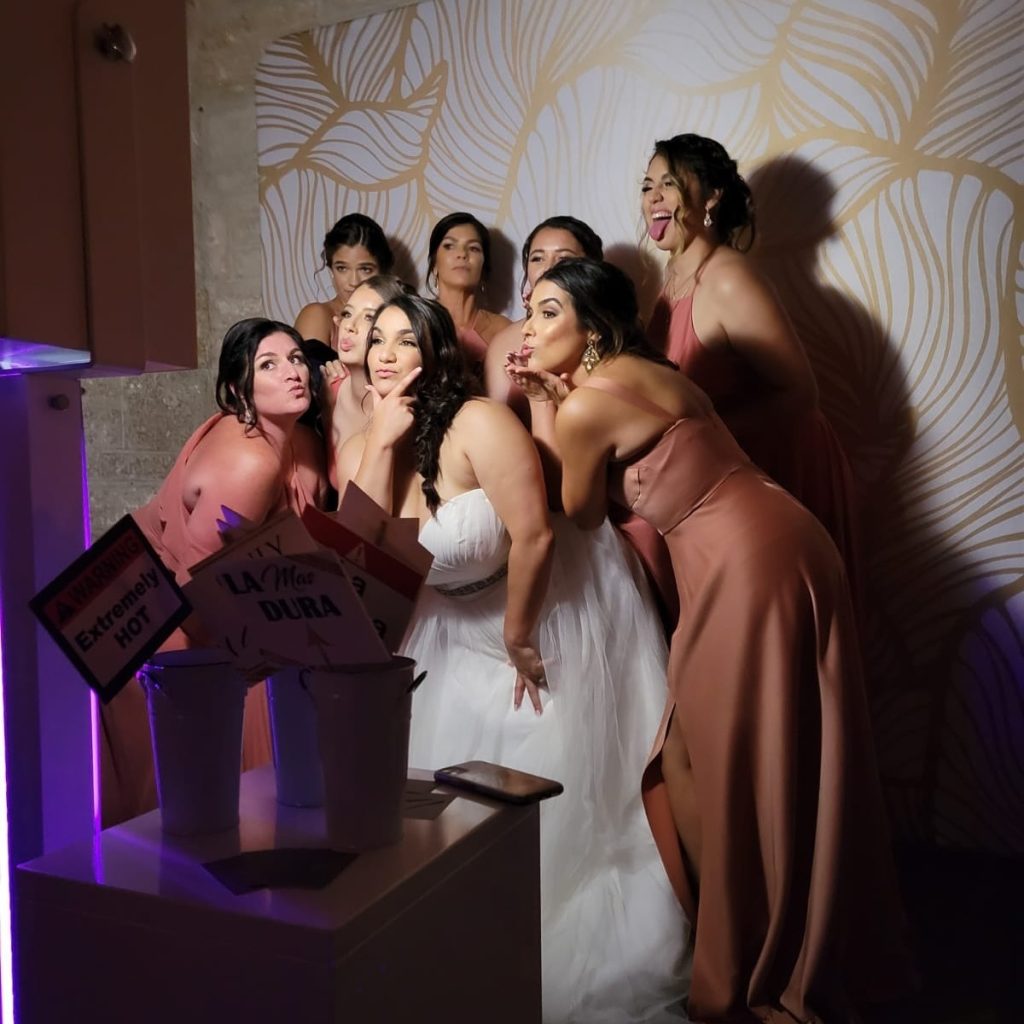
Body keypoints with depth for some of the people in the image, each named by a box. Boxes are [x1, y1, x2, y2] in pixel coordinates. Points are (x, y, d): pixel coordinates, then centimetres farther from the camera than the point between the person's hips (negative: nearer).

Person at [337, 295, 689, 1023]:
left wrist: (518, 637, -15)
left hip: (559, 612, -6)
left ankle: (582, 957, 30)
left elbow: (535, 533, -26)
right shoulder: (360, 450, -6)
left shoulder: (480, 424, -26)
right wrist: (382, 443, -24)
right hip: (461, 632, 6)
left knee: (561, 798, 6)